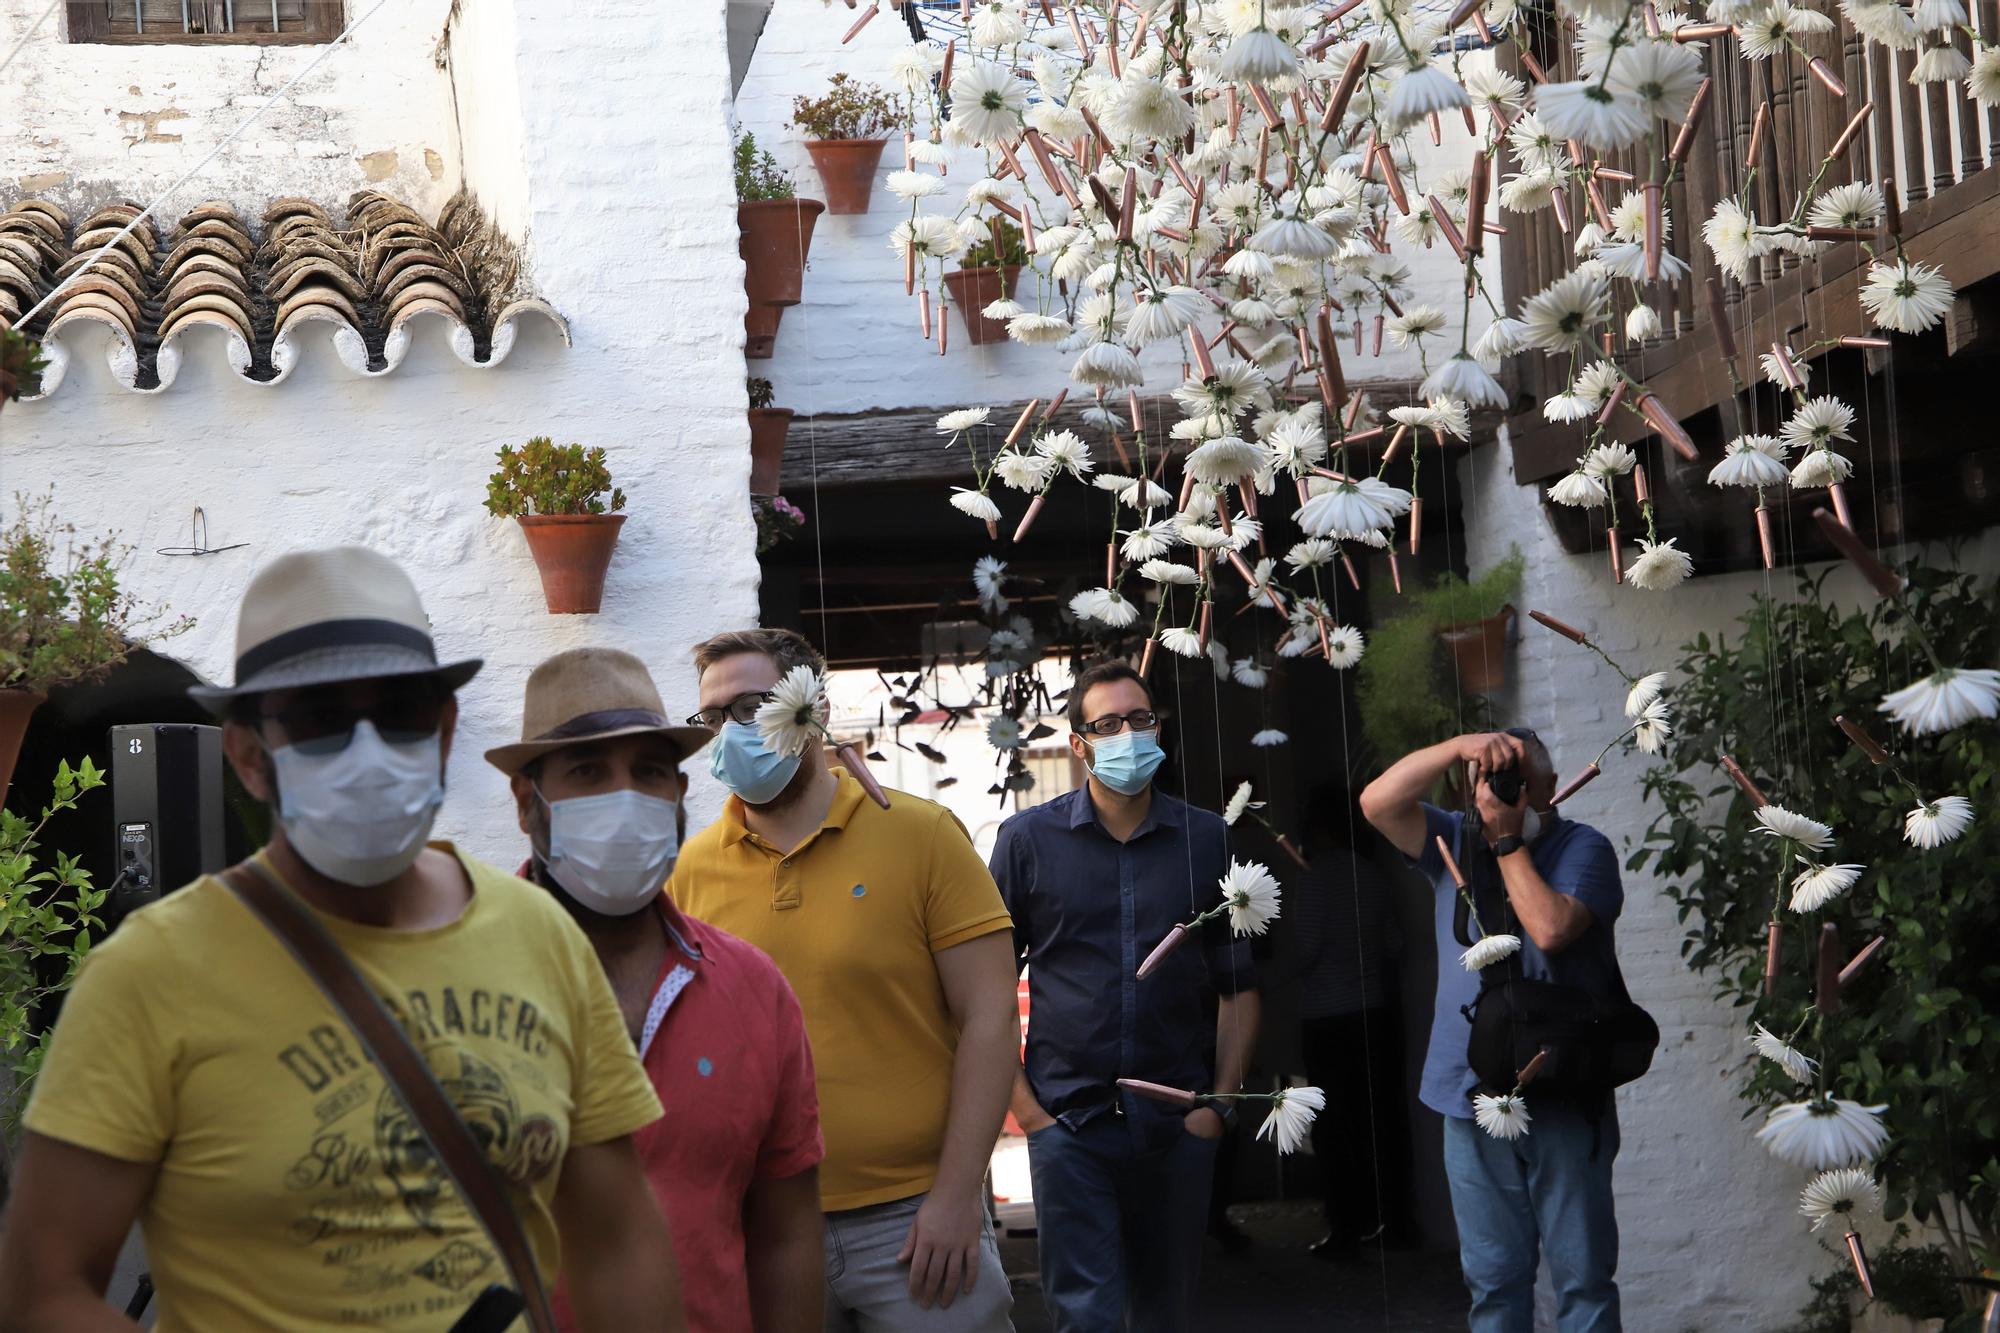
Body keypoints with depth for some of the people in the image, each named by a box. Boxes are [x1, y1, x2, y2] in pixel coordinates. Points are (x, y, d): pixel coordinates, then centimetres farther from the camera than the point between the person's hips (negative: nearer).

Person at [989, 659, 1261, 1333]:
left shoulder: (1206, 839, 5)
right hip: (1068, 1120, -2)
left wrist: (1222, 1101, 0)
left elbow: (1239, 985, 8)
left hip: (1178, 1124, 2)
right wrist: (1021, 1101, -6)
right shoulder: (1028, 839, 0)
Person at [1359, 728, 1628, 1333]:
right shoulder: (1457, 843, 12)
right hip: (1472, 1095, 4)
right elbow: (1378, 801, -3)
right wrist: (1459, 747, -12)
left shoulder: (1582, 847, -1)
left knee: (1583, 1273, 1)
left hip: (1563, 1098, -4)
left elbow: (1551, 929, -18)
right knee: (1492, 1277, 10)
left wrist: (1509, 842, -8)